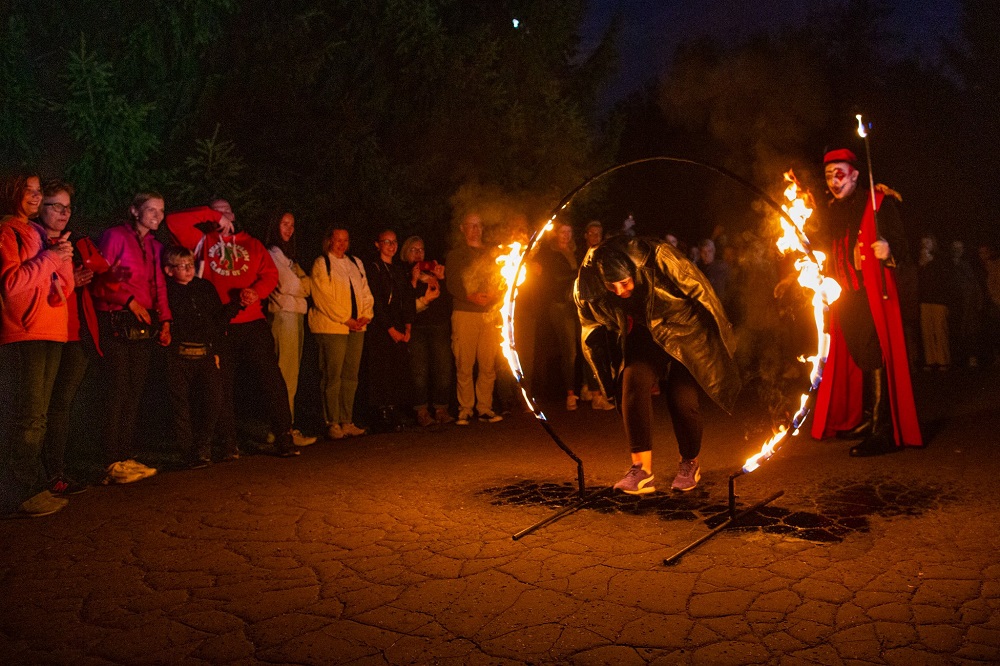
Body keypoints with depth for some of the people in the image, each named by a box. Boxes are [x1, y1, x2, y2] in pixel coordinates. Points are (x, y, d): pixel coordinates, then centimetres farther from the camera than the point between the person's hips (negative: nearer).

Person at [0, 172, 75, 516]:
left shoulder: (39, 233, 21)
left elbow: (64, 289, 17)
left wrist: (63, 257, -1)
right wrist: (50, 257, -12)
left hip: (51, 332, 8)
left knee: (36, 416, 10)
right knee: (29, 416, -10)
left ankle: (35, 487, 15)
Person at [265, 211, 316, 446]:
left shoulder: (286, 255, 23)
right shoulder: (272, 254, -6)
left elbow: (306, 287, 18)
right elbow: (290, 286, -11)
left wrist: (298, 282, 0)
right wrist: (300, 281, 7)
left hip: (295, 315, 9)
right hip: (283, 315, -9)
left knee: (290, 375, 7)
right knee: (286, 376, -9)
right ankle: (287, 430, -7)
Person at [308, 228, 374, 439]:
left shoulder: (356, 263, 19)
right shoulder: (321, 264, -1)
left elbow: (366, 293, 17)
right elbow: (323, 298, -9)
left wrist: (366, 315, 0)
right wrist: (345, 319, -12)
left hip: (356, 327, 6)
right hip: (331, 327, -6)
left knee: (351, 376, 6)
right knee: (332, 376, -6)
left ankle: (347, 422, 12)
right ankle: (333, 424, -1)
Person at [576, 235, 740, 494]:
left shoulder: (660, 260, -32)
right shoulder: (591, 287, -20)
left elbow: (699, 289, -18)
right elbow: (594, 326, 0)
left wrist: (722, 336, -7)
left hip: (687, 334, -3)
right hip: (645, 339, 3)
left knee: (682, 399, -14)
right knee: (633, 379, -24)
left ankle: (690, 463, 16)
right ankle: (642, 469, -22)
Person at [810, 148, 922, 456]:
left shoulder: (879, 202, -4)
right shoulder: (830, 212, 15)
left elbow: (900, 247, -11)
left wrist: (889, 251, -30)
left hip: (873, 293, -6)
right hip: (845, 296, 6)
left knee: (874, 357, -11)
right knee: (856, 357, 10)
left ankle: (883, 432, -10)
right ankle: (865, 419, 20)